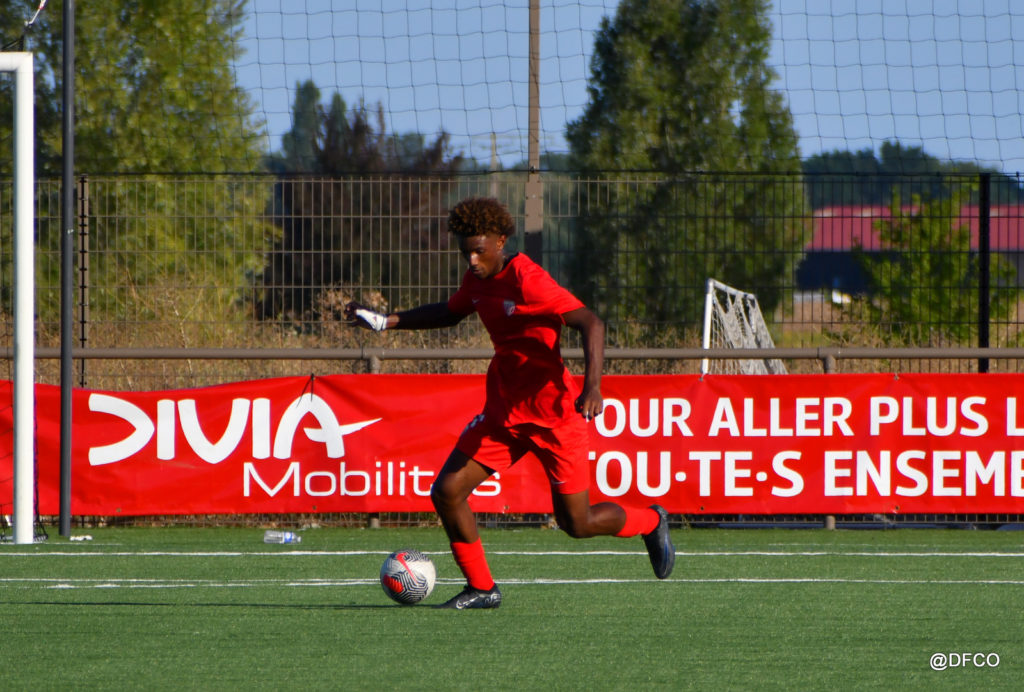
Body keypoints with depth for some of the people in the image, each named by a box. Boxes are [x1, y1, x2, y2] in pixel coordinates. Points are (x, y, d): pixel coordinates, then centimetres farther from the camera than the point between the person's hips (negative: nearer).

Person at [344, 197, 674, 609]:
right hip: (504, 411, 7)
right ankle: (481, 588, 9)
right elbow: (450, 313, 26)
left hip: (554, 414, -7)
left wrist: (592, 385, -39)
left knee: (577, 524, 0)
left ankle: (650, 522, 30)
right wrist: (384, 322, 18)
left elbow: (590, 324, -26)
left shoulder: (528, 281, -22)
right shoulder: (478, 279, 4)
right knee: (446, 492, -6)